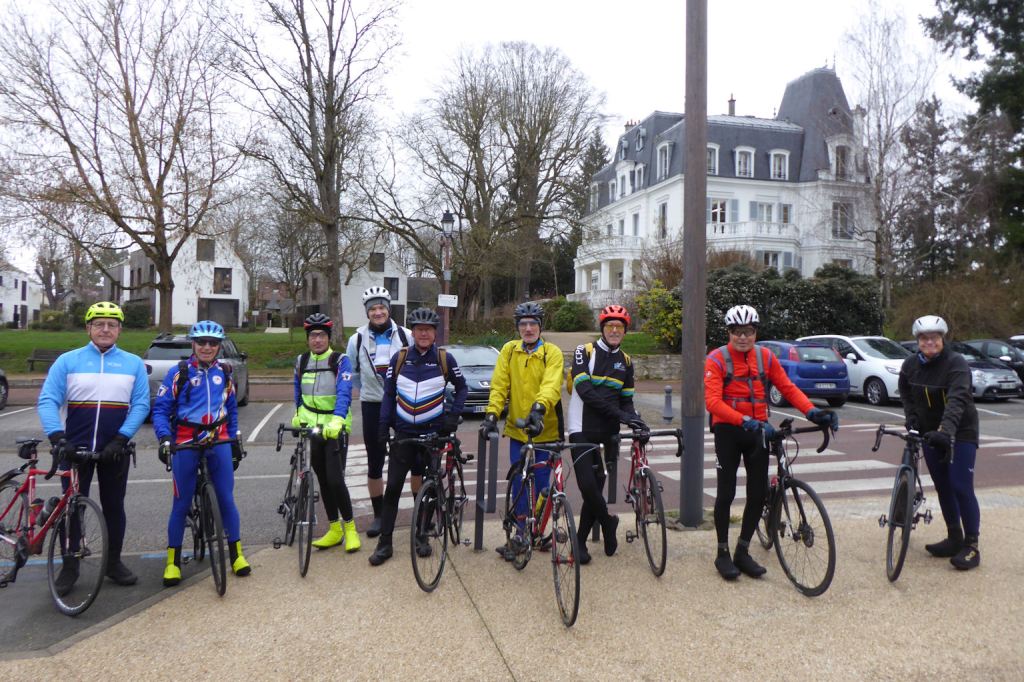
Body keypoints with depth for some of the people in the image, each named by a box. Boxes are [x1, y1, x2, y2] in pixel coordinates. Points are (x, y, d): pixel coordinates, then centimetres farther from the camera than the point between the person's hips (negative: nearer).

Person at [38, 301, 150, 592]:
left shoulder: (133, 364, 3)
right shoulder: (68, 361, 2)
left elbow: (141, 405, -3)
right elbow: (47, 401, -6)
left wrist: (121, 439, -14)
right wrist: (57, 437, -21)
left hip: (114, 449, 1)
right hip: (74, 448, 0)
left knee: (114, 506, 10)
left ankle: (114, 562, 24)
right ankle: (69, 568, 21)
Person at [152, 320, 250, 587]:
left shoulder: (224, 373, 9)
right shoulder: (178, 372, -3)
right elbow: (160, 409, -3)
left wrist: (236, 440, 17)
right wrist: (164, 439, -17)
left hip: (218, 442, 2)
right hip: (186, 444, -2)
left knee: (226, 499, 2)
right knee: (181, 503, 3)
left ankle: (236, 554, 14)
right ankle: (173, 561, 17)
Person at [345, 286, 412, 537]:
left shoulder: (405, 335, -4)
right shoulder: (357, 339, 0)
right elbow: (351, 373, 13)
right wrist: (367, 391, 10)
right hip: (373, 406, 1)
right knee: (375, 463, 8)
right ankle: (378, 514, 22)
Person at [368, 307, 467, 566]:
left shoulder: (444, 359, -4)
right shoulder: (399, 359, 0)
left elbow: (462, 388, 7)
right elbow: (388, 395, 5)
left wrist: (453, 415, -4)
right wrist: (383, 428, 0)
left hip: (433, 432, -1)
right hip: (404, 432, 1)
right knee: (393, 487, -1)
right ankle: (384, 543, 8)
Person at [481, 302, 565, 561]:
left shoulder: (552, 352, -5)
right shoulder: (509, 350, 3)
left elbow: (551, 385, -21)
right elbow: (499, 386, -1)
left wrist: (538, 408, -39)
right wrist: (491, 414, -15)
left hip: (545, 430, -2)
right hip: (517, 430, 2)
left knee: (540, 484, 6)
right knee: (519, 486, 5)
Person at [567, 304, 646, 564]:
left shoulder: (625, 362, 13)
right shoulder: (585, 352, -3)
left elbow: (626, 399, 15)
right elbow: (585, 391, -15)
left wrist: (635, 420, -7)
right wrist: (619, 413, -21)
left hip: (607, 432, 5)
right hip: (582, 430, -4)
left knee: (597, 486, 6)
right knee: (587, 485, -13)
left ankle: (580, 541, 20)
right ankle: (608, 523, 14)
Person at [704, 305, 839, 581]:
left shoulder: (765, 357, 4)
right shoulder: (717, 359, -10)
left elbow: (788, 388, 3)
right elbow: (713, 402, -20)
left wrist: (812, 411, -14)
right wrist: (746, 421, -32)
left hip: (757, 431, 4)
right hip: (728, 431, -4)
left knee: (758, 494, 4)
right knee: (726, 493, 0)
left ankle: (742, 552, 20)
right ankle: (723, 554, 16)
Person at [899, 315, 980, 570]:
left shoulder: (956, 363, -20)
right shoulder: (910, 365, -2)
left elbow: (957, 399, -35)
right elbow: (906, 393, 16)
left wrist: (946, 429, -49)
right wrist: (912, 419, 1)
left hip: (960, 432, -5)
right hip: (930, 432, 6)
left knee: (961, 487, -9)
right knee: (943, 488, 11)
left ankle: (971, 546, 1)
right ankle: (954, 538, 24)